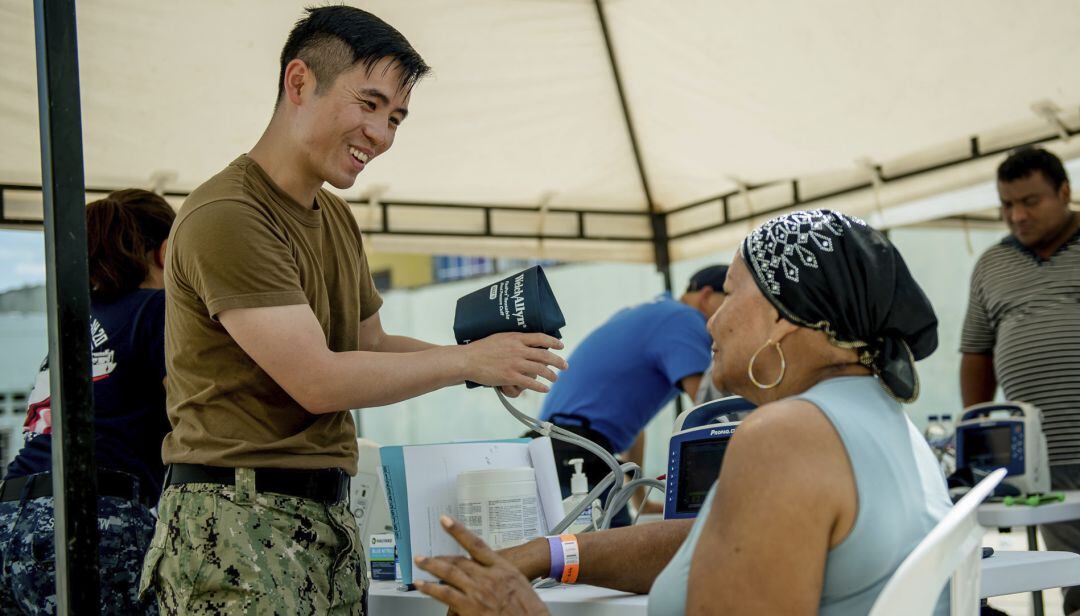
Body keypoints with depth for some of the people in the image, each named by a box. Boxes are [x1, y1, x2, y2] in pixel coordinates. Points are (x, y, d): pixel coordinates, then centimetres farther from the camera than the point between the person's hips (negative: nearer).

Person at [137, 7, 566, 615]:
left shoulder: (338, 218, 15)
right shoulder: (225, 217, -15)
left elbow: (372, 345, 21)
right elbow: (316, 382, -19)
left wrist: (491, 360, 4)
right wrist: (468, 361, -10)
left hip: (332, 516, 8)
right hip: (239, 519, -8)